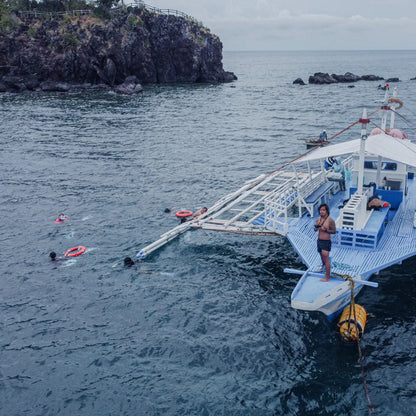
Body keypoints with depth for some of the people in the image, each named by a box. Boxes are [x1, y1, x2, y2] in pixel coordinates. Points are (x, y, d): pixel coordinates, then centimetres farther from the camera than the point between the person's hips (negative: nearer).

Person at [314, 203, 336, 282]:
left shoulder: (330, 220, -16)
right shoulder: (318, 219, 5)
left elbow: (334, 231, -15)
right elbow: (315, 229, 13)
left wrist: (325, 230, -25)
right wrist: (316, 228, -10)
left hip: (326, 242, -7)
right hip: (319, 240, 7)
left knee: (326, 259, -8)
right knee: (322, 256, 27)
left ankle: (327, 277, -2)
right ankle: (323, 267, 55)